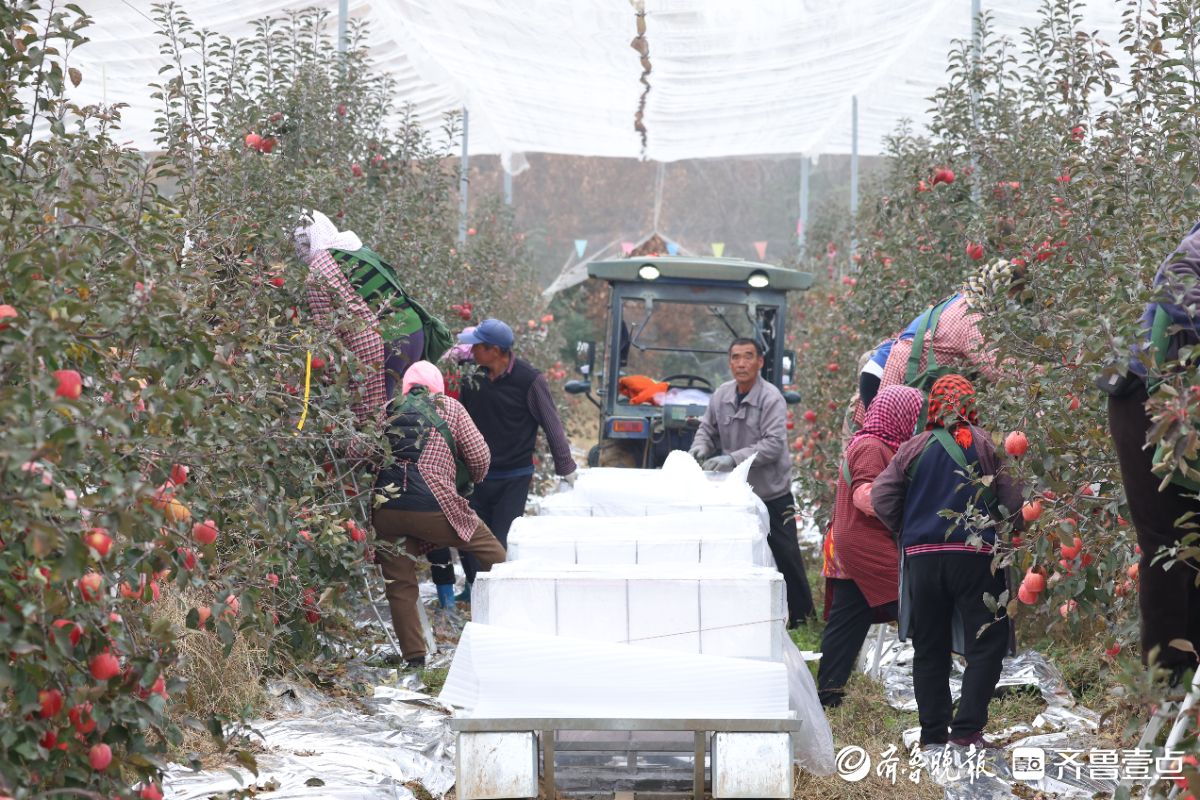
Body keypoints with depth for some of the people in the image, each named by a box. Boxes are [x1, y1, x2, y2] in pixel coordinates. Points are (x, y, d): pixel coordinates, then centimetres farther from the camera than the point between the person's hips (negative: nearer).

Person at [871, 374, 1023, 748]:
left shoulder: (914, 448, 6)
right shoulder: (985, 444, -3)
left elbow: (881, 498, 4)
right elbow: (1012, 499, -6)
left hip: (922, 557, 4)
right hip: (974, 555, -3)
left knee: (929, 648, 12)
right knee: (986, 646, 2)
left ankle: (933, 730, 12)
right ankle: (967, 727, -9)